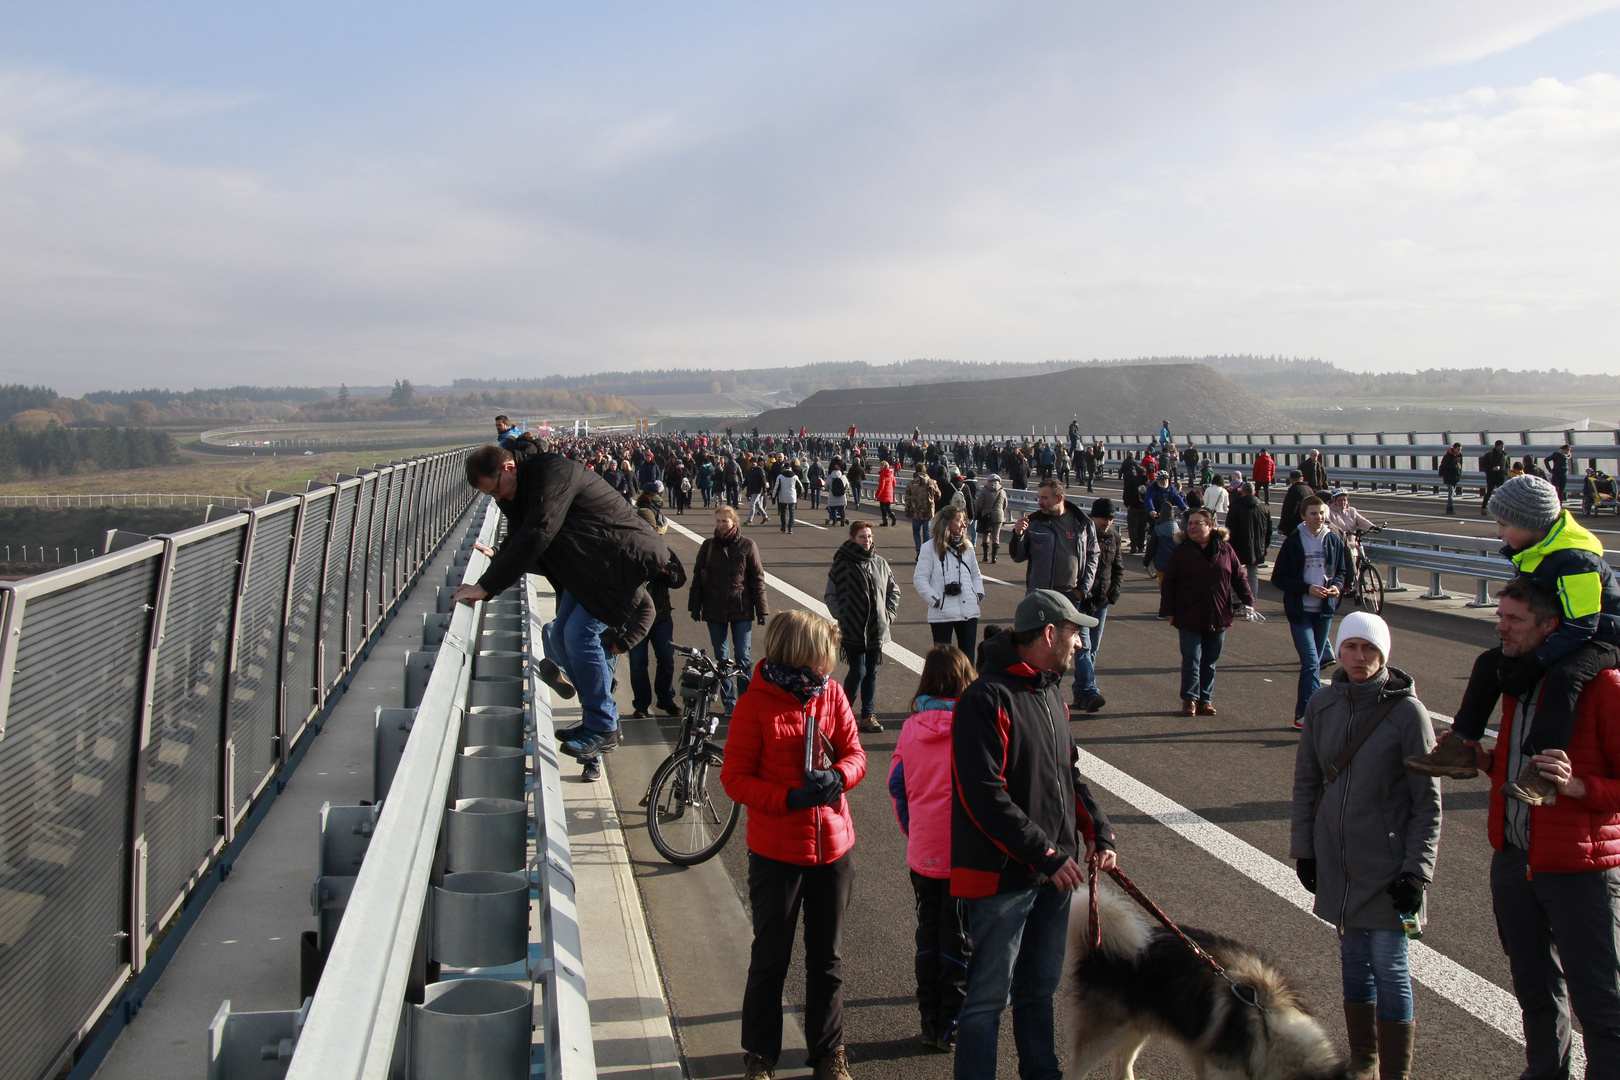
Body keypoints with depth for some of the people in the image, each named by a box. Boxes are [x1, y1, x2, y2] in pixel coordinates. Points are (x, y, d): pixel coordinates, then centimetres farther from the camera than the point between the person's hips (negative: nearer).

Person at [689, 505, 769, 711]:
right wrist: (695, 606, 6)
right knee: (721, 657, 8)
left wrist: (761, 610, -2)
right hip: (714, 611, 2)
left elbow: (757, 578, 0)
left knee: (743, 656, -3)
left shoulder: (747, 545, -3)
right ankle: (728, 703, 16)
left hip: (741, 610, -2)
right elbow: (697, 577, 9)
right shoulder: (708, 545, 3)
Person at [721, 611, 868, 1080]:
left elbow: (854, 752, 4)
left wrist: (839, 775, -19)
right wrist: (791, 798, -24)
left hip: (833, 845, 4)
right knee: (771, 958, 12)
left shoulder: (831, 694, -2)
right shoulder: (755, 705, -15)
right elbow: (735, 777, -13)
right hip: (777, 853, -4)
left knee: (828, 957, 17)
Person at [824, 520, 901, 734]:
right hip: (852, 630, -4)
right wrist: (841, 617, -8)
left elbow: (894, 591, 17)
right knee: (858, 672, -7)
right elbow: (830, 595, -2)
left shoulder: (880, 563, 6)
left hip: (876, 629, 4)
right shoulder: (842, 564, -6)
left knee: (871, 672, 9)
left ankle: (869, 716, 18)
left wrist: (889, 614, 6)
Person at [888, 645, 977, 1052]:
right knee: (960, 940, 9)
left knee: (928, 934, 17)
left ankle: (930, 1022, 23)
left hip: (922, 851, 4)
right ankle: (951, 1027, 14)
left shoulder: (911, 728, -2)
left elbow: (897, 785, 5)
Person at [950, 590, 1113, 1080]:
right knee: (989, 994, 0)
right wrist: (1045, 854, -22)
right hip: (1002, 874, -9)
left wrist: (1099, 832, 7)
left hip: (1055, 871, 9)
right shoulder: (987, 699, -18)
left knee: (1041, 986, 20)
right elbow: (984, 797, -23)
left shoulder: (1050, 694, 13)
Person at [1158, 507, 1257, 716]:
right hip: (1189, 618, -2)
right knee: (1191, 659, -3)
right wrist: (1167, 611, -4)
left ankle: (1205, 699, 18)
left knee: (1210, 661, 9)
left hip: (1218, 619, 2)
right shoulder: (1181, 551, -1)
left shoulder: (1225, 550, 3)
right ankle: (1190, 699, 7)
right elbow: (1168, 583, 1)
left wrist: (1248, 601, -1)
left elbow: (1239, 577, 9)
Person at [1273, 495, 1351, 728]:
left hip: (1324, 610, 4)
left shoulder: (1334, 541, 4)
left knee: (1313, 663, 10)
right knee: (1311, 662, -14)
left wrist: (1337, 586, -8)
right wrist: (1307, 588, -18)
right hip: (1300, 610, -4)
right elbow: (1278, 577, -6)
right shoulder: (1293, 541, -6)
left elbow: (1342, 572, 15)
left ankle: (1303, 713, 18)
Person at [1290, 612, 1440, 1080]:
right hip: (1336, 859, 4)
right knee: (1353, 959, 15)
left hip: (1387, 862, -4)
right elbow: (1306, 780, 10)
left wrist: (1416, 869, -11)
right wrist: (1303, 847, 7)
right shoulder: (1323, 704, 1)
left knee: (1390, 968, 0)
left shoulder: (1407, 711, -11)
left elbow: (1427, 801, -8)